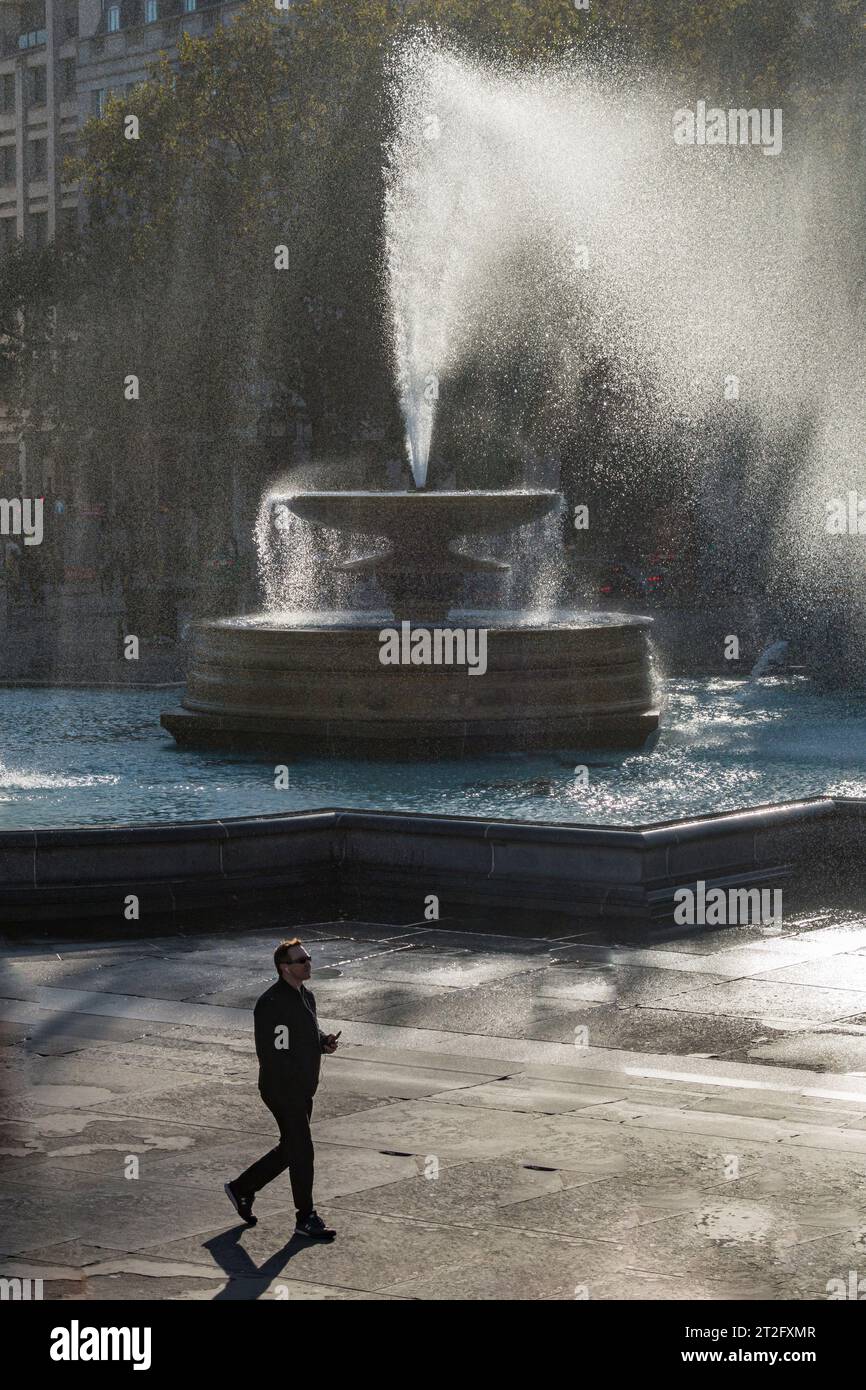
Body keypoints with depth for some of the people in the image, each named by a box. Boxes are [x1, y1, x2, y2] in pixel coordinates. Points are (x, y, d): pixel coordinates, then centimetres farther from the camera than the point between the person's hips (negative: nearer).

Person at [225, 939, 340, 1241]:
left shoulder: (306, 997, 12)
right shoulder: (272, 1003, -18)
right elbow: (270, 1054, -21)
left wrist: (325, 1040, 2)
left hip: (303, 1089, 9)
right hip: (282, 1089, -9)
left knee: (289, 1149, 16)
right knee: (302, 1152, -4)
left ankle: (242, 1188, 31)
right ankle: (306, 1220, 6)